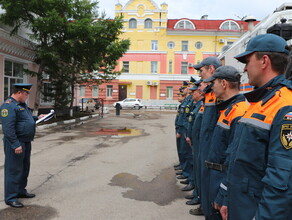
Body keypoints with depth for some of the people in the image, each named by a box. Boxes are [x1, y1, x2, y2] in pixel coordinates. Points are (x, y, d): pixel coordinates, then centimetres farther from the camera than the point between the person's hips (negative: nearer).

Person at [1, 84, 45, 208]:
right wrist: (16, 145, -26)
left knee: (24, 168, 18)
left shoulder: (22, 105, 14)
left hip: (26, 142, 10)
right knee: (14, 170, -1)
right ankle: (10, 198, 9)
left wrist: (37, 118, 16)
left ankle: (21, 191, 32)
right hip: (16, 143, -10)